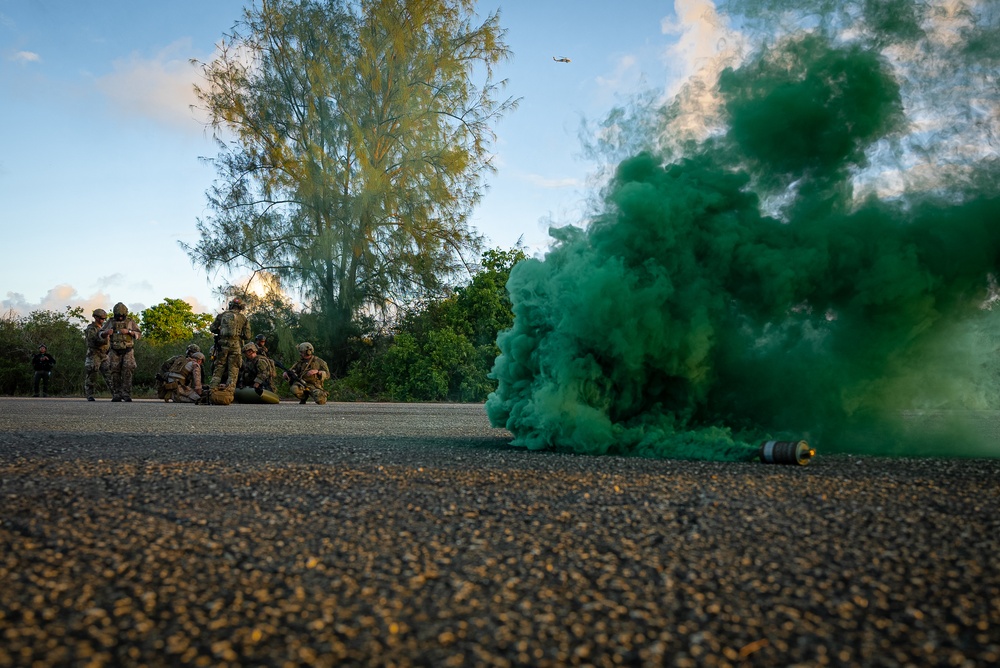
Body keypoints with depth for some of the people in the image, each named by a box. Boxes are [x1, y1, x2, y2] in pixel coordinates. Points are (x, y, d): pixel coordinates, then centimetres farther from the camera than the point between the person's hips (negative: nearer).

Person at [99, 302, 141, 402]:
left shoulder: (131, 322, 3)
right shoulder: (110, 322, 6)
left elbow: (138, 334, -4)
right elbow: (101, 334, 6)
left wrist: (128, 331, -21)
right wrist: (107, 332, -17)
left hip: (127, 351, -1)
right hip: (115, 352, 1)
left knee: (127, 372, -13)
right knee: (115, 374, -2)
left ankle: (126, 395, -12)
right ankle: (116, 395, 3)